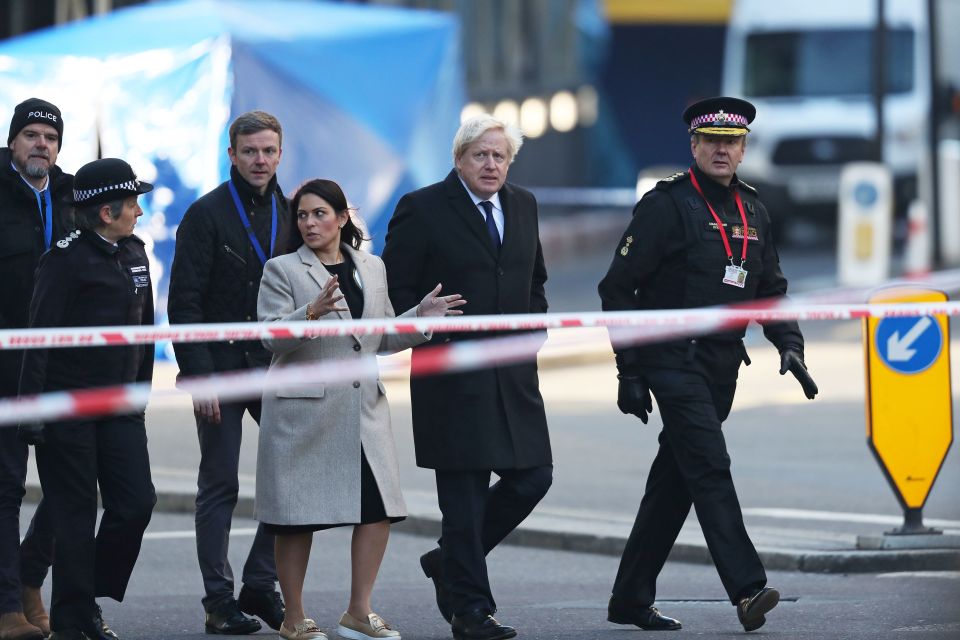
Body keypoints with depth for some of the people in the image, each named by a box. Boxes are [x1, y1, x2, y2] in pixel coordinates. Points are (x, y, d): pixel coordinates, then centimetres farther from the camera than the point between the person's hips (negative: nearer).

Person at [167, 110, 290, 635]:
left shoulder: (291, 215, 9)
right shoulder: (207, 215, -5)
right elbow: (184, 303, -8)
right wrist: (199, 377, -15)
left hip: (278, 369, 4)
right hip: (222, 369, -4)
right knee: (219, 487, 0)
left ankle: (260, 584, 10)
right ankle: (219, 601, 5)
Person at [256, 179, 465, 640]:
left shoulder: (372, 268, 13)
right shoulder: (282, 270, -1)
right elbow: (272, 336, -12)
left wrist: (420, 317, 3)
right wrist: (311, 313, -28)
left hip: (363, 407, 4)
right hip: (303, 409, -4)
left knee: (379, 509, -2)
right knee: (298, 517, 1)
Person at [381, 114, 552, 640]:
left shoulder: (523, 206, 13)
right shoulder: (423, 209, -6)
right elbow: (395, 290, -5)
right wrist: (434, 333, -13)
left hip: (514, 374, 6)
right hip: (452, 376, -6)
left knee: (532, 476, 2)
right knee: (464, 494, -5)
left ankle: (450, 561, 21)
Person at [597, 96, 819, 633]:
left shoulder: (752, 211, 12)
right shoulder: (666, 205, -8)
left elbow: (771, 288, 20)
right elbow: (617, 289, -8)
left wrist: (790, 345, 2)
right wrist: (629, 372, -11)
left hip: (722, 367, 7)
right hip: (674, 362, -7)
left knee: (674, 482, 10)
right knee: (710, 468, -17)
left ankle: (632, 599, 17)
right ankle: (748, 589, -24)